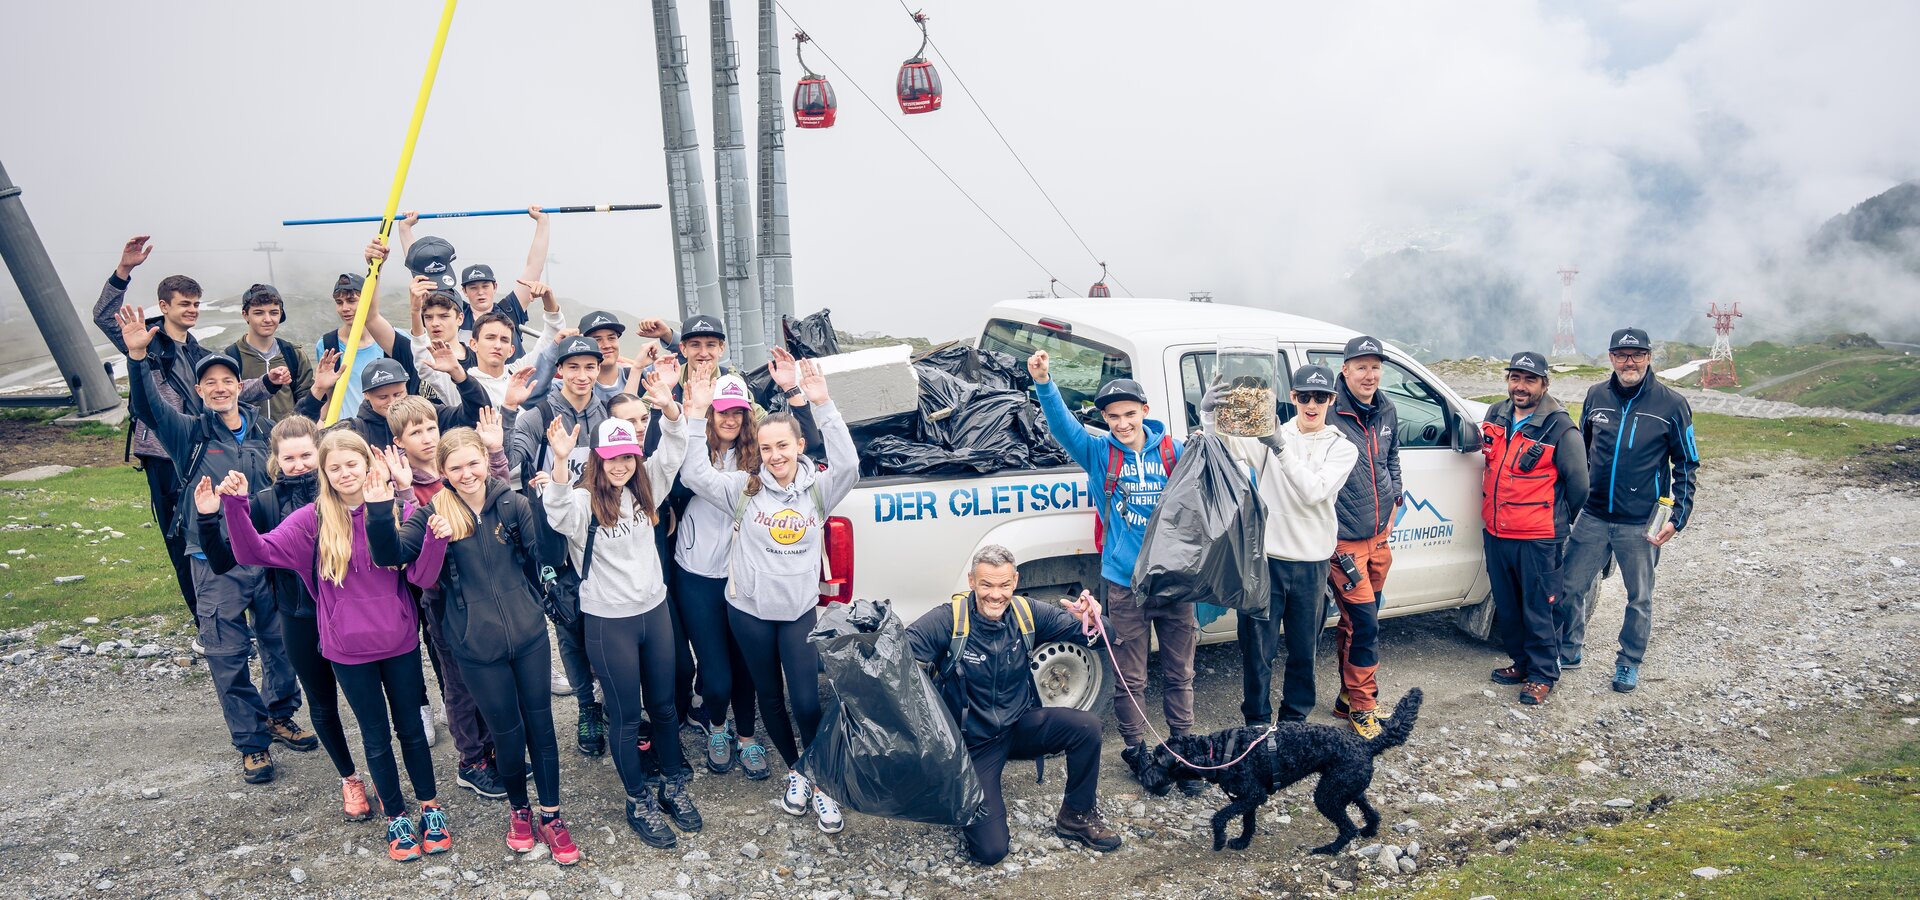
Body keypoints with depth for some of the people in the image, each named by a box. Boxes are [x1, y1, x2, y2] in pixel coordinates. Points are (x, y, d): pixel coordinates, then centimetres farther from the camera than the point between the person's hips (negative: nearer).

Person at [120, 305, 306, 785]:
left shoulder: (263, 431, 5)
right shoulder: (190, 432, -1)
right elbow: (147, 407, -20)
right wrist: (137, 357, -32)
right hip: (216, 563, -2)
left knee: (283, 642, 13)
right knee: (228, 655, 4)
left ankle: (280, 716, 35)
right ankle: (251, 743, 17)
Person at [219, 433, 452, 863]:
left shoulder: (400, 509, -8)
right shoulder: (314, 519, -5)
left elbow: (420, 575, -15)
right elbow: (255, 552, -11)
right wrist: (235, 504, -24)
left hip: (399, 641, 0)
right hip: (348, 649, 0)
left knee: (410, 726, 15)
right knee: (376, 734, 14)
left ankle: (431, 808, 32)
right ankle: (396, 818, 30)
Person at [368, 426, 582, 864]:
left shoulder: (513, 503, -2)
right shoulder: (433, 513, -6)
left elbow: (543, 553, -1)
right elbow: (392, 553, -20)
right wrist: (380, 508, -31)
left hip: (529, 634, 1)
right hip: (478, 647, -1)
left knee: (541, 724, 10)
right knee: (508, 733, 11)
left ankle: (551, 816, 27)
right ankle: (519, 809, 38)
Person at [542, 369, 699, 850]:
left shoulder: (644, 489, 2)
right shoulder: (584, 502, -14)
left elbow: (674, 450, -6)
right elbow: (557, 513, -36)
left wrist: (668, 405, -25)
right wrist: (560, 462, -53)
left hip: (655, 610, 5)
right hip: (609, 622, -5)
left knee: (663, 705, 17)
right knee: (628, 716, 8)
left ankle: (674, 787, 33)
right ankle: (640, 803, 23)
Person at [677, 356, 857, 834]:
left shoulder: (818, 488, -3)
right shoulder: (744, 489, -4)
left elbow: (848, 464, -21)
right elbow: (694, 475, -15)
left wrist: (822, 405, -29)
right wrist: (697, 414, -22)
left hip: (800, 610, -1)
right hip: (750, 610, 1)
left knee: (807, 701, -7)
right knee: (769, 696, 15)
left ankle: (820, 784, 13)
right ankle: (794, 771, 36)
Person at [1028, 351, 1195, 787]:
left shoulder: (1172, 451, 3)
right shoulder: (1098, 452, -2)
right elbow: (1062, 423, -18)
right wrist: (1043, 383, -35)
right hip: (1125, 584, -1)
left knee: (1179, 674, 11)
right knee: (1130, 679, 8)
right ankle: (1137, 752, 25)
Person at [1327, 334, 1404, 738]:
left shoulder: (1386, 410, 6)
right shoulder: (1329, 413, -16)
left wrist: (1394, 495, 15)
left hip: (1380, 534, 7)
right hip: (1343, 539, -7)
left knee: (1356, 621, 17)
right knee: (1365, 623, -6)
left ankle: (1351, 696, 29)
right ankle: (1363, 706, 7)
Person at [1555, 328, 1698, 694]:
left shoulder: (1672, 405, -6)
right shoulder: (1596, 396, 3)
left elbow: (1687, 466, 0)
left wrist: (1678, 518, -7)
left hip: (1641, 525, -2)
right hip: (1592, 517, 3)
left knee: (1640, 598, 11)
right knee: (1571, 587, 6)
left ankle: (1629, 663, 28)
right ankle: (1570, 651, 26)